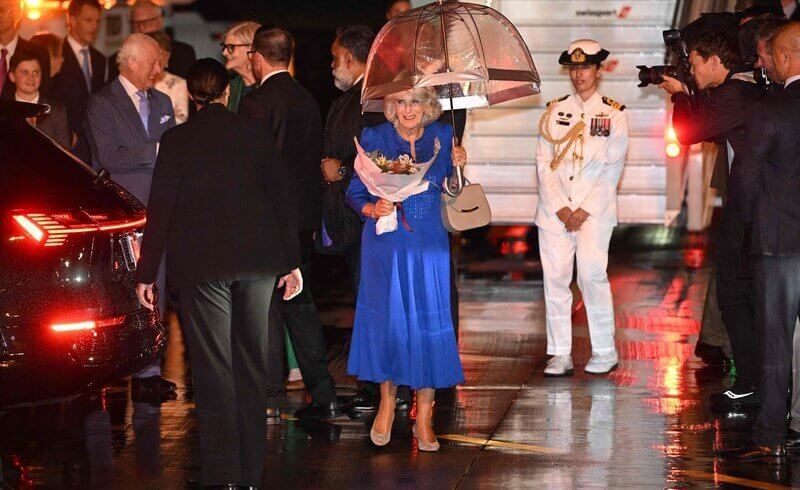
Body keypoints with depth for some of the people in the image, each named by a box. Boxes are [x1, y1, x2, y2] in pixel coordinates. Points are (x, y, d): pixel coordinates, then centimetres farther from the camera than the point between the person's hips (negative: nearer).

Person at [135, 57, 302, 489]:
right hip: (257, 259, 3)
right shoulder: (254, 134, 5)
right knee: (252, 364, 11)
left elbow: (160, 208, -5)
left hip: (200, 263, -3)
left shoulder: (176, 140, -3)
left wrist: (146, 272, 0)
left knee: (212, 368, -1)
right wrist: (292, 262, 12)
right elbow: (281, 199, 6)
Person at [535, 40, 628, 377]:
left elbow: (612, 169, -1)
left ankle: (605, 352, -1)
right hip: (555, 208, 3)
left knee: (592, 275, -13)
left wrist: (585, 211, -9)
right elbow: (543, 162, 7)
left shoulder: (613, 114, 5)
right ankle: (560, 354, 5)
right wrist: (559, 207, -5)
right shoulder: (555, 111, 12)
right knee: (555, 277, -2)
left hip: (594, 210, -3)